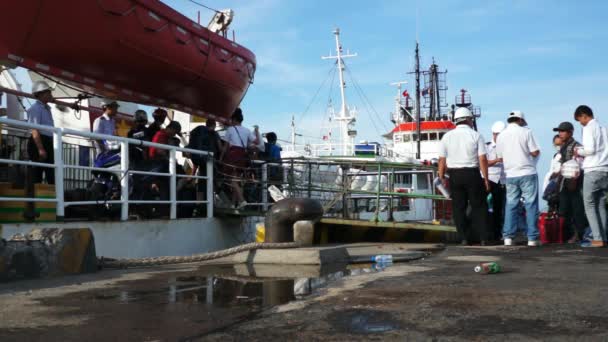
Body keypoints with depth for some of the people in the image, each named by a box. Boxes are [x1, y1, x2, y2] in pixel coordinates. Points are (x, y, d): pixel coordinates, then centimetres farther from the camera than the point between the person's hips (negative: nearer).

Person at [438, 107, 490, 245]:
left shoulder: (447, 136, 4)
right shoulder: (476, 135, -3)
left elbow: (442, 159, 2)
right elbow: (482, 159, -8)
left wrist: (442, 177, 10)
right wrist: (486, 178, -3)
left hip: (454, 175, 2)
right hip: (472, 174, -2)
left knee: (459, 207, 7)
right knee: (478, 206, 6)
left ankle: (464, 238, 6)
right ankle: (483, 238, 3)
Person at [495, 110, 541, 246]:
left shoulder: (501, 136, 5)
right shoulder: (526, 132, -6)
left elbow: (500, 158, 10)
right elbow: (535, 152, -8)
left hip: (511, 175, 4)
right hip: (527, 174, -3)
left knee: (510, 205, 8)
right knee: (531, 205, 1)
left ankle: (508, 237, 6)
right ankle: (532, 238, 0)